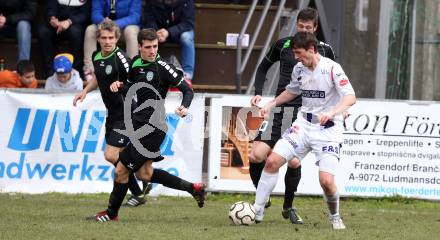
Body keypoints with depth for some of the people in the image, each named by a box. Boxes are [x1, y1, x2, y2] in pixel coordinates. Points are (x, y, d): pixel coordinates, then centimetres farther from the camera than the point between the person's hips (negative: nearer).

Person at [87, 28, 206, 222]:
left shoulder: (162, 67, -15)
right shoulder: (136, 63, 7)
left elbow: (187, 90, -11)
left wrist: (184, 107, -30)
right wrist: (120, 86, 1)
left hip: (152, 129, -9)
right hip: (139, 124, 9)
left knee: (121, 170, -3)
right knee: (144, 173, 15)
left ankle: (111, 213, 17)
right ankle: (193, 188, 24)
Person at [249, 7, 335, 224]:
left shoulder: (324, 50, 4)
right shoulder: (283, 45, 7)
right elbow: (264, 66, 21)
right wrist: (258, 92, 8)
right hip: (280, 108, 1)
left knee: (294, 161, -10)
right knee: (256, 155, -12)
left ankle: (288, 207, 12)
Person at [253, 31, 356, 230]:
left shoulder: (331, 68, -15)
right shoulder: (299, 69, 5)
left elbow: (350, 97, -22)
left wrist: (332, 112, -37)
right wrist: (271, 104, 12)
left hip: (328, 130, -6)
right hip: (304, 124, 6)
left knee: (326, 180, -18)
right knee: (272, 161, -8)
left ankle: (335, 217, 12)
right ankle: (257, 211, 4)